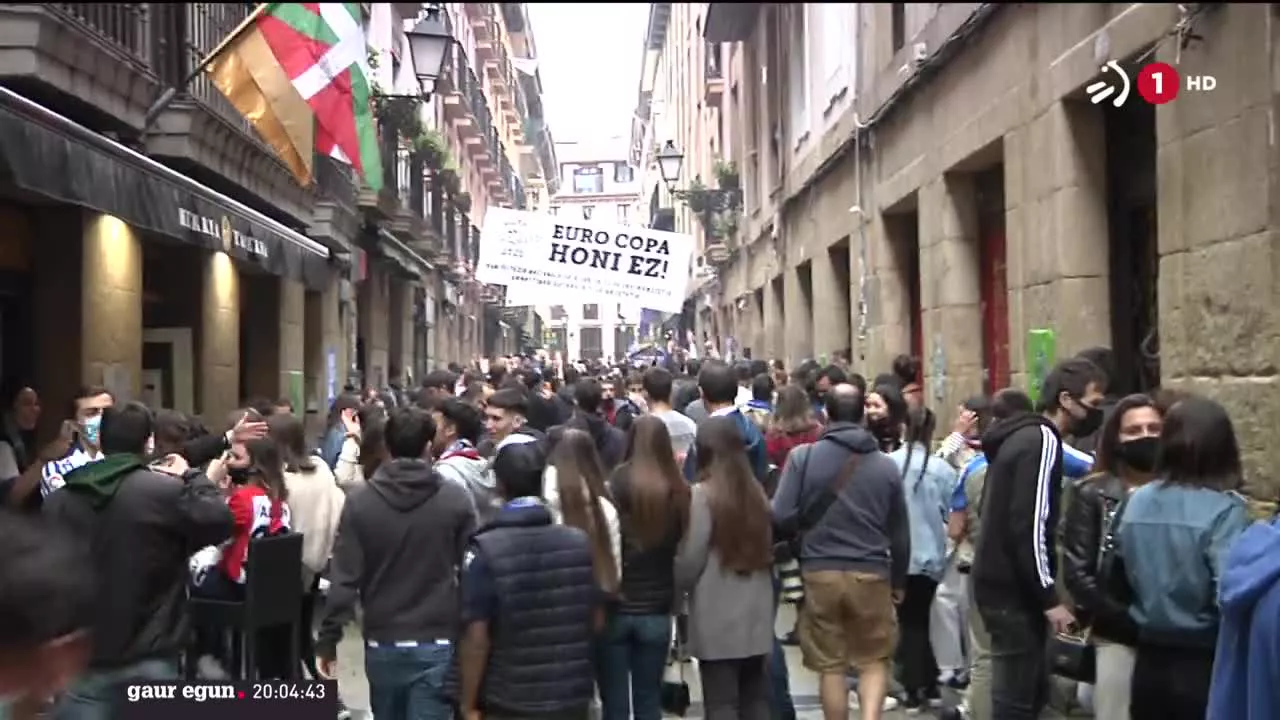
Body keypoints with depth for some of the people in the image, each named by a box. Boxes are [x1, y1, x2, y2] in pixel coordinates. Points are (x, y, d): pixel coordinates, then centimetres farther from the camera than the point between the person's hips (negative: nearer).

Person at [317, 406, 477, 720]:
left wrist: (327, 641, 1)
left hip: (382, 643, 2)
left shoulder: (360, 501, -2)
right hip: (436, 644, -2)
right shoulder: (455, 500, -5)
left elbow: (343, 578, -5)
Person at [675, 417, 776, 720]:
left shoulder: (703, 494, -12)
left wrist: (677, 584, 8)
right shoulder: (756, 492, 5)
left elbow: (690, 562, -10)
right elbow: (767, 551, 10)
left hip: (717, 620, -6)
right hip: (756, 616, 6)